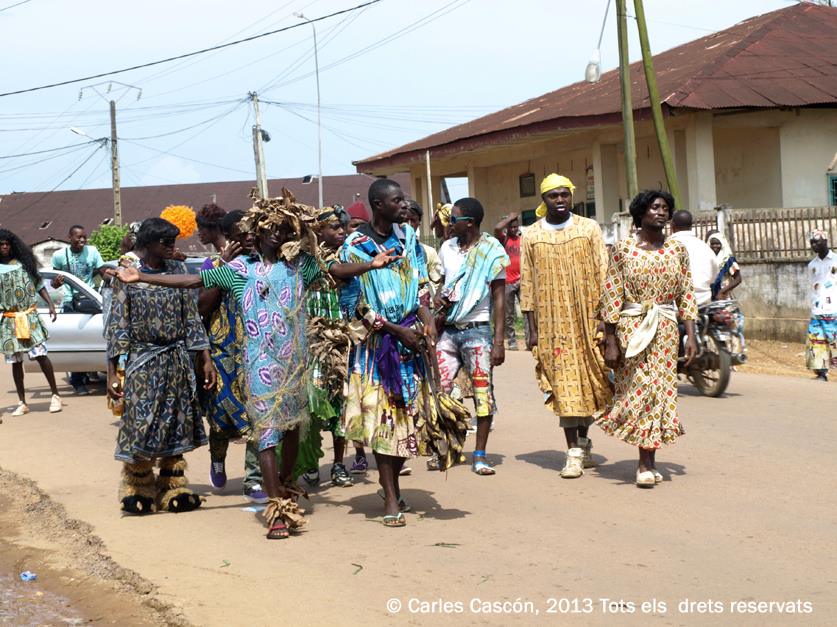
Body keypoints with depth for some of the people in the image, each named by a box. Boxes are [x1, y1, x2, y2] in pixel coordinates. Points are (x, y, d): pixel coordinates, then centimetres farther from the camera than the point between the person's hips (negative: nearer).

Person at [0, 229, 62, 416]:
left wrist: (50, 304, 4)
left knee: (40, 355, -7)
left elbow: (39, 284, 11)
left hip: (30, 316, 0)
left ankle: (55, 395, 3)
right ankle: (22, 403, 11)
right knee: (16, 361, 4)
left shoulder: (25, 262, 4)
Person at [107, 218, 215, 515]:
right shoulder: (127, 276, -6)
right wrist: (112, 373, -8)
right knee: (140, 424, -3)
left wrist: (205, 359, 4)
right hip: (143, 361, -4)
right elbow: (117, 324, -5)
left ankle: (172, 489, 19)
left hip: (178, 360, 4)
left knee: (175, 425, 8)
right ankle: (138, 489, 13)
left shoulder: (178, 271, 5)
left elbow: (192, 318, 8)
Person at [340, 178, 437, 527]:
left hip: (412, 336, 5)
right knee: (383, 416, -5)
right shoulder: (355, 246, -8)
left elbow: (421, 283, 11)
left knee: (408, 414, 6)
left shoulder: (407, 235, 8)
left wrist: (427, 321, -5)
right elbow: (357, 303, -9)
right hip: (377, 340, -5)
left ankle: (393, 486, 23)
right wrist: (397, 331, -12)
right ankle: (390, 499, -1)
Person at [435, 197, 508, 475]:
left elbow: (498, 297, -6)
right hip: (449, 329, 5)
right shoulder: (447, 248, 10)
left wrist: (499, 341, -11)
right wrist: (438, 298, -1)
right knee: (439, 390, -1)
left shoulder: (491, 252, -5)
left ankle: (480, 455, 3)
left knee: (483, 391, -5)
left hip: (477, 329, -4)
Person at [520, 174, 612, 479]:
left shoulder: (589, 228, 4)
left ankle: (584, 439, 26)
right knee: (564, 384, -4)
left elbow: (602, 273, 3)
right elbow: (527, 284, 4)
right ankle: (574, 452, -2)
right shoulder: (531, 236, 4)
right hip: (552, 322, -1)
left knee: (589, 380, 6)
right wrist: (532, 328, 0)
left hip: (587, 318, 1)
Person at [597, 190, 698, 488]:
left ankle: (649, 461, 9)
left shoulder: (677, 249, 7)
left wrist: (691, 335, 1)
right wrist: (610, 341, -8)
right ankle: (645, 464, 8)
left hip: (666, 329, 3)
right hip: (631, 327, -3)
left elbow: (686, 294, 8)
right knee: (638, 389, -3)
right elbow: (611, 295, -4)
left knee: (661, 390, 1)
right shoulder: (623, 248, -3)